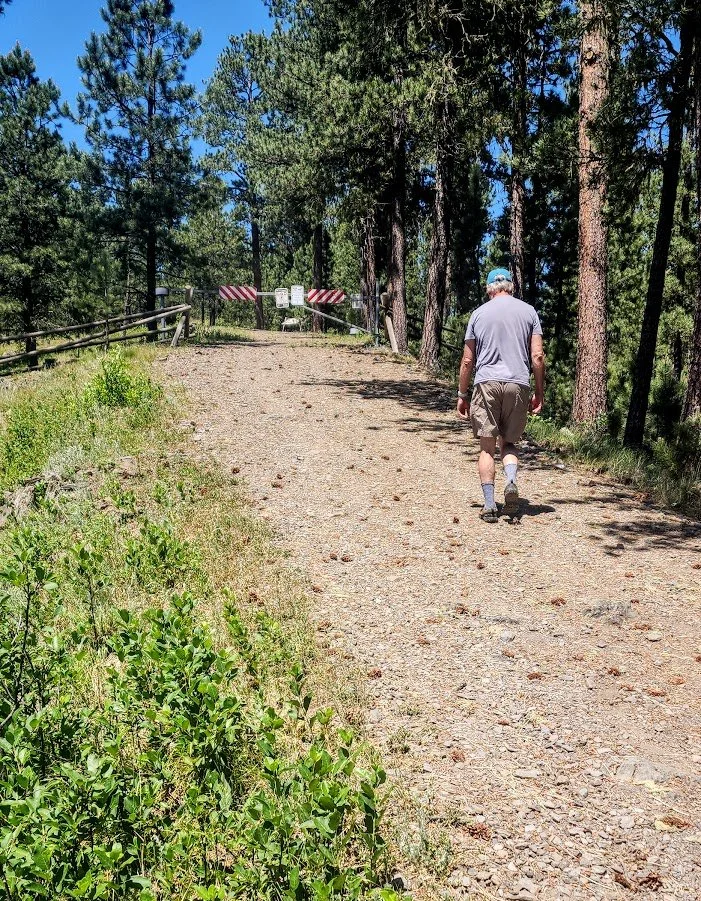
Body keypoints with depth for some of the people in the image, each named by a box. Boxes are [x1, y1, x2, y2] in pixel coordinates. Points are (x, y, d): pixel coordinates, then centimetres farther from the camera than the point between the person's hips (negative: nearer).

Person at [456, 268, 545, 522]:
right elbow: (537, 356, 3)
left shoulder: (479, 313, 8)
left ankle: (489, 504, -2)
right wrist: (539, 393, 10)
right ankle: (511, 481, -12)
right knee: (509, 442, 15)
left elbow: (468, 361, 7)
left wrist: (462, 395, 14)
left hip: (487, 384, -1)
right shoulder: (528, 311, 9)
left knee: (487, 447, 4)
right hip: (518, 385, 1)